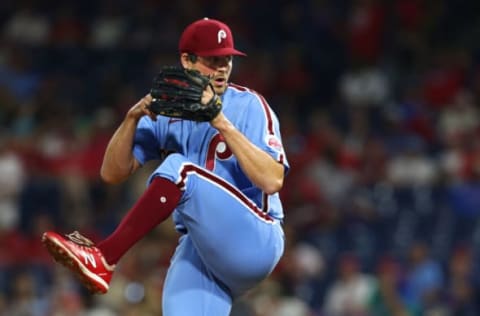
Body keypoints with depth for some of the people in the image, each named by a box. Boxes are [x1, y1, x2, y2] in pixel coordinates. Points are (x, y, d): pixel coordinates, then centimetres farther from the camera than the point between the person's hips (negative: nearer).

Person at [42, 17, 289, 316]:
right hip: (196, 248, 5)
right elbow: (113, 173, 4)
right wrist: (133, 117, -11)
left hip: (255, 242, -5)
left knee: (179, 169, -26)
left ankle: (102, 258, -28)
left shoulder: (249, 106, -4)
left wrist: (222, 123, -23)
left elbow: (272, 181, -18)